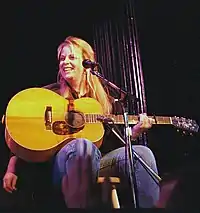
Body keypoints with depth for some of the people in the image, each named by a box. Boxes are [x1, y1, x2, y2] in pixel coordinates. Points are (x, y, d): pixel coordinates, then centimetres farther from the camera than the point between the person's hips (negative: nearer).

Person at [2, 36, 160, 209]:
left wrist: (136, 131, 0)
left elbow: (113, 142, 19)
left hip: (98, 162, 3)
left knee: (142, 153, -27)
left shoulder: (105, 99, 17)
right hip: (61, 163, -2)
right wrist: (12, 169, 0)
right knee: (83, 145, -40)